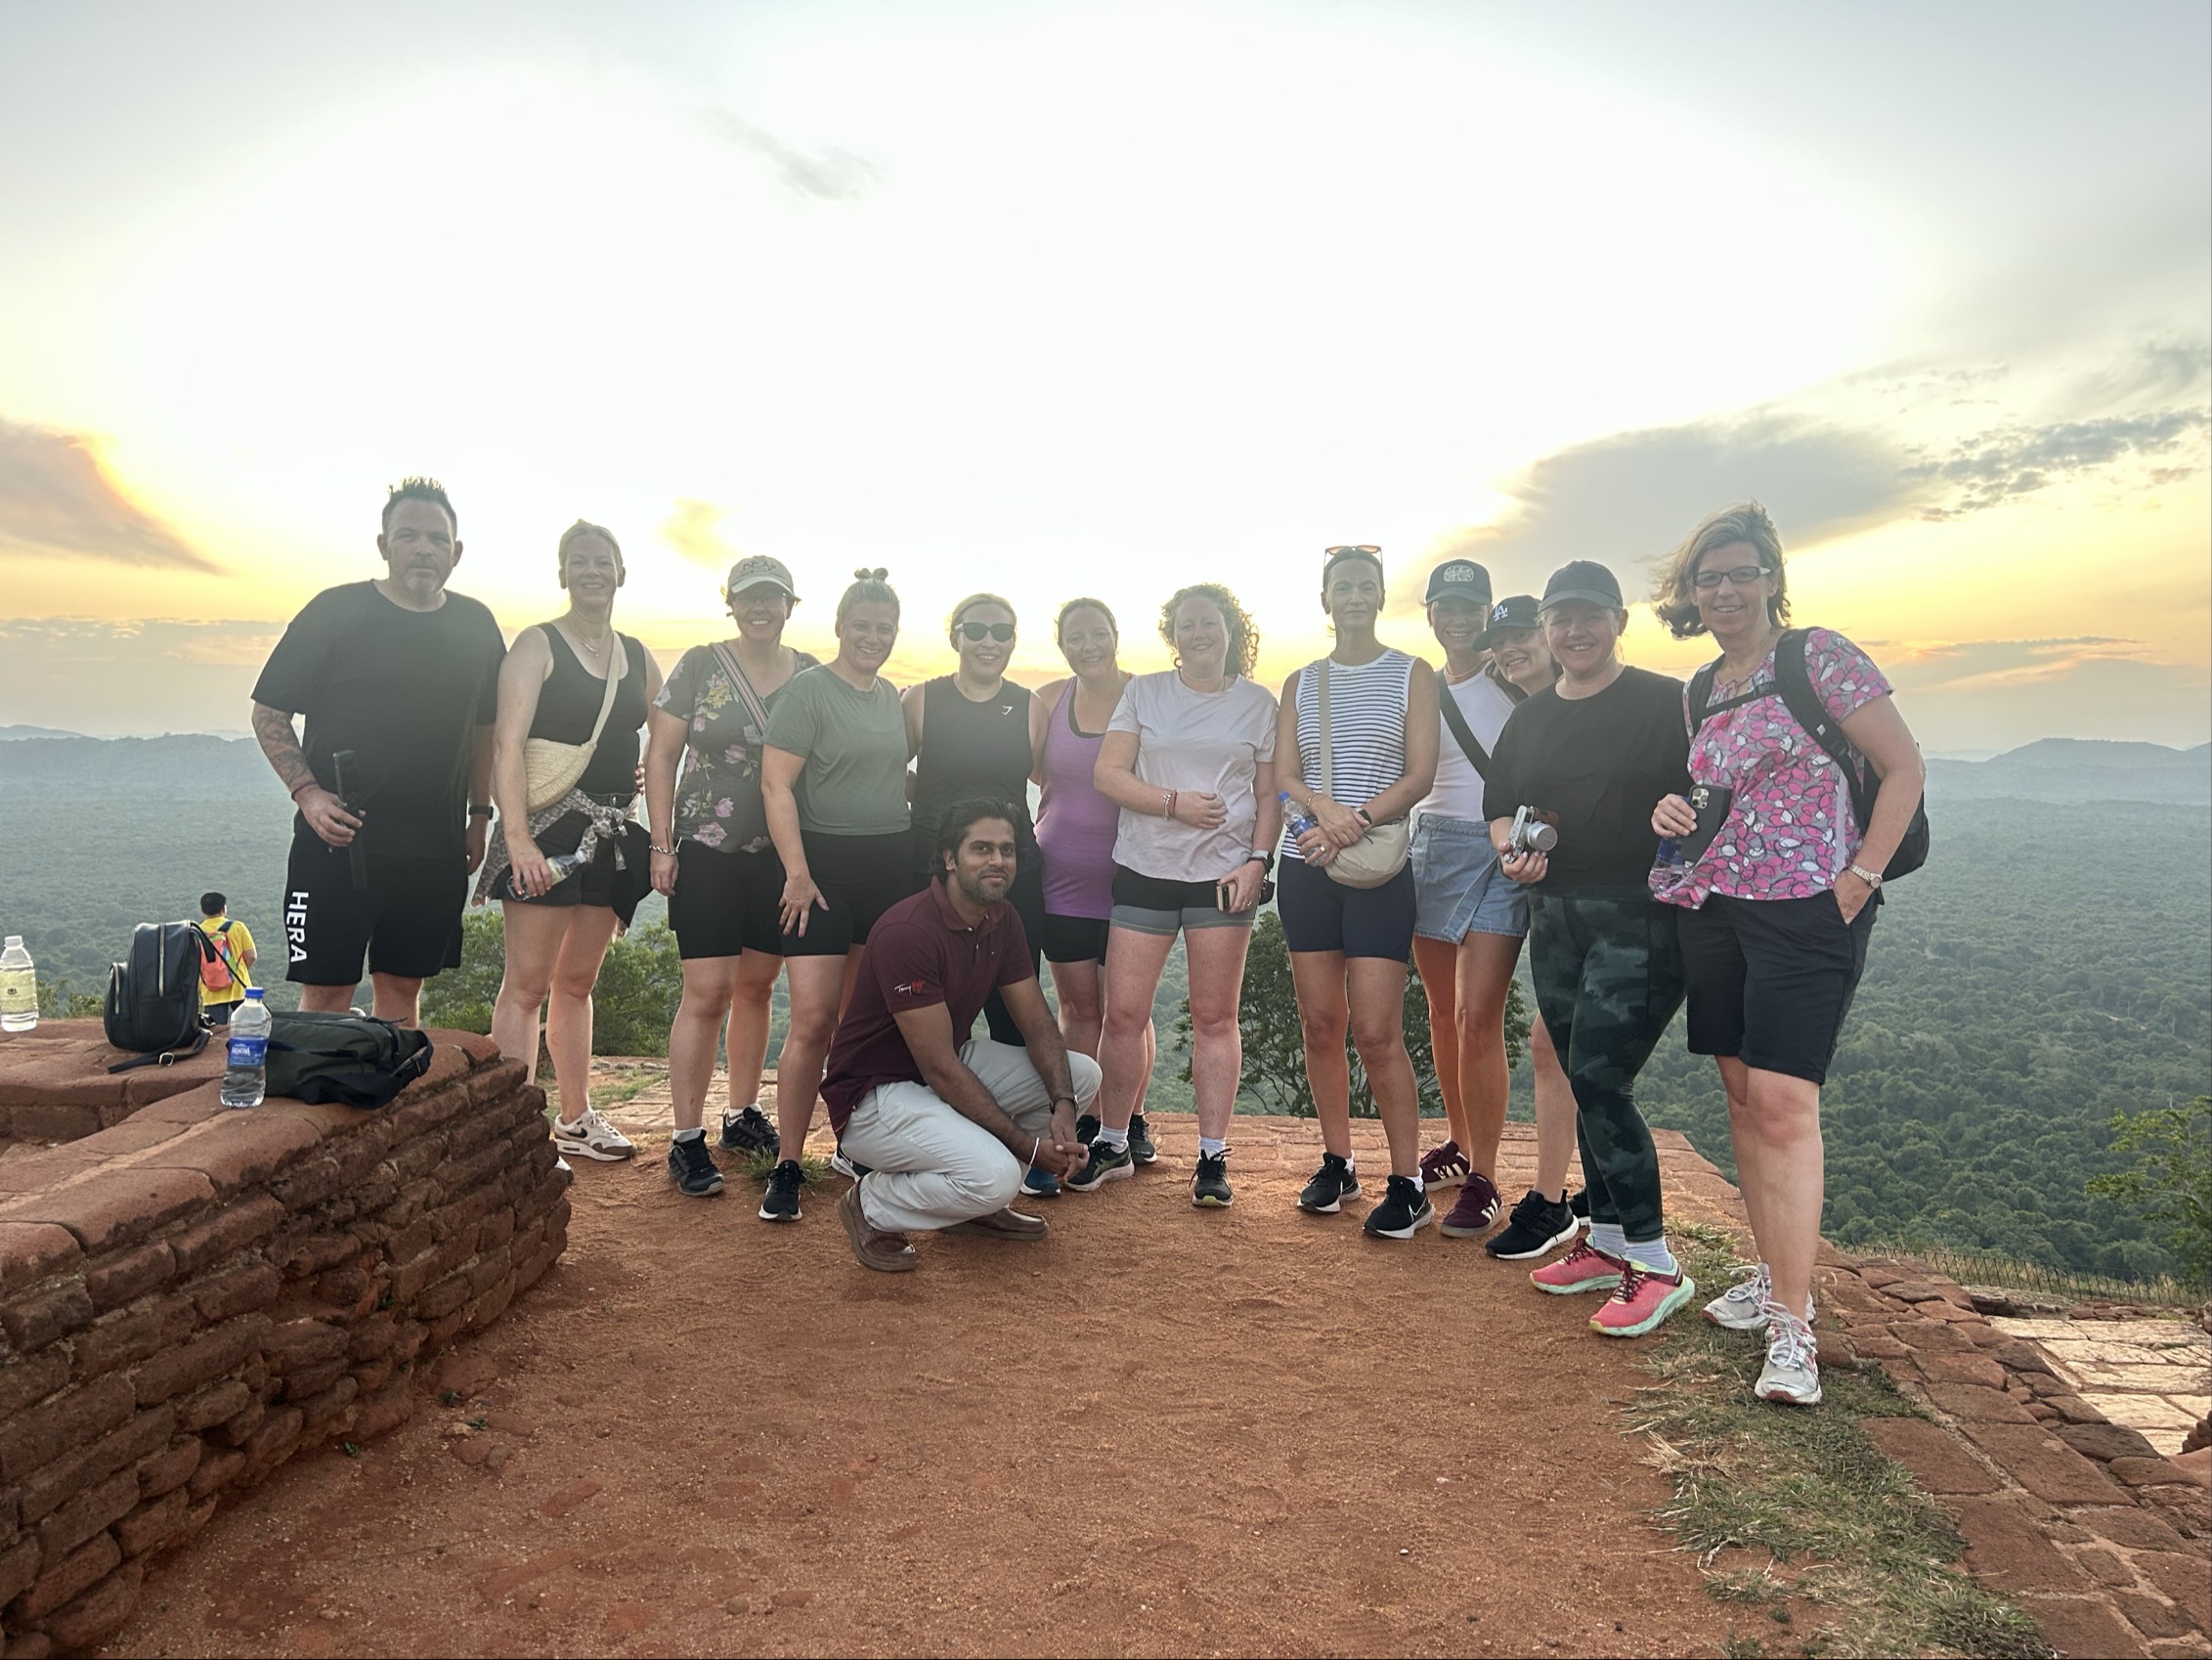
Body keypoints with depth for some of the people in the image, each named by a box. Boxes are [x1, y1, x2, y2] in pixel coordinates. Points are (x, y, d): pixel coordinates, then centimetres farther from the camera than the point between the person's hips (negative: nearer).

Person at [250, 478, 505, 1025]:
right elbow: (269, 712, 1)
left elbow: (484, 726, 19)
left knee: (402, 990, 11)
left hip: (435, 849, 4)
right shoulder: (335, 612, -2)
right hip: (338, 841, -3)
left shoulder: (476, 626, 9)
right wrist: (307, 792, -12)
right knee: (325, 993, -1)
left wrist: (479, 815, 14)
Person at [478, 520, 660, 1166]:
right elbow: (508, 744, -13)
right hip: (549, 829, -6)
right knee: (528, 983, -5)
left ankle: (576, 1119, 23)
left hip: (611, 834, 6)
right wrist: (518, 837, -21)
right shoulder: (537, 646, -4)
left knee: (577, 981, 14)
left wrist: (641, 775, 5)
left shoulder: (637, 657, 13)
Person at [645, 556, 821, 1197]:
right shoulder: (700, 665, -2)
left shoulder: (810, 673, 7)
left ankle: (743, 1114, 25)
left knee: (757, 986, 11)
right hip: (708, 853, -3)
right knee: (708, 992, -7)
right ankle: (686, 1139, 0)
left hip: (782, 857, 3)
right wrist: (662, 845, -6)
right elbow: (662, 756, -1)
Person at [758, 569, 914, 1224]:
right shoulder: (808, 690, -5)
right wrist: (797, 872, -16)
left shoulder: (892, 696, 15)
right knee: (813, 1020, -9)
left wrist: (917, 860, 13)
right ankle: (787, 1166, 0)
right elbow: (776, 784, -11)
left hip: (889, 869, 6)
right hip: (825, 867, -6)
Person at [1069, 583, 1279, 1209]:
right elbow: (1107, 774, 1)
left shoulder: (1257, 703, 9)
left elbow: (1270, 795, 8)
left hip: (1224, 874, 0)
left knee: (1214, 1017, 3)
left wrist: (1257, 860, -5)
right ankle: (1112, 1144, 15)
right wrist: (1174, 802, -12)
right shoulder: (1143, 693, 8)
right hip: (1145, 870, 1)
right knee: (1124, 1012, -1)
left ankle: (1213, 1156, 11)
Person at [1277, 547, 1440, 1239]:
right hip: (1306, 868, 4)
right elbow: (1281, 773, 5)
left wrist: (1353, 826, -18)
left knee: (1377, 1032, -9)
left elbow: (1420, 774, -4)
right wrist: (1323, 805, -17)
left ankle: (1408, 1183, 2)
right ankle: (1336, 1163, 19)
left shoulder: (1412, 675, 5)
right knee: (1320, 1024, 5)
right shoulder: (1301, 683, 14)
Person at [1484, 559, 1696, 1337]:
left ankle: (1654, 1263, 2)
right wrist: (1511, 852, 0)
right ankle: (1607, 1241, 26)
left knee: (1599, 1083, -12)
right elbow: (1499, 807, 20)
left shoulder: (1666, 702, -3)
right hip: (1554, 922, 6)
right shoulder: (1529, 719, 14)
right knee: (1586, 1086, 12)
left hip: (1640, 920, -6)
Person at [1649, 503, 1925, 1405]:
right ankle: (1773, 1274, 23)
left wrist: (1860, 880, -13)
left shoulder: (1820, 656, -5)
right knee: (1742, 1095, 10)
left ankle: (1791, 1326, -8)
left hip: (1805, 908, -7)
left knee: (1783, 1102, -13)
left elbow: (1904, 769, -6)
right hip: (1710, 908, 7)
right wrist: (1672, 811, 2)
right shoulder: (1698, 691, 14)